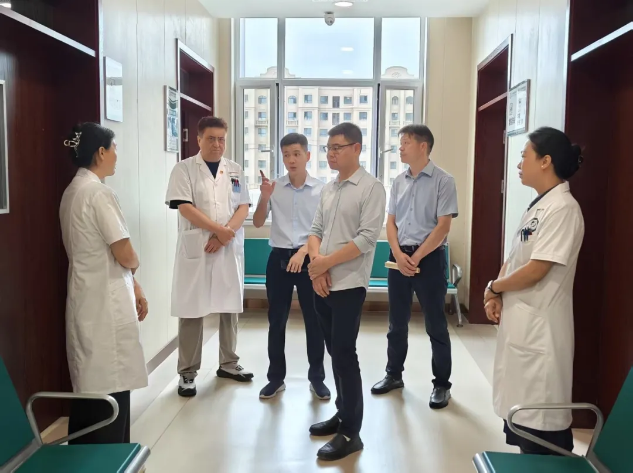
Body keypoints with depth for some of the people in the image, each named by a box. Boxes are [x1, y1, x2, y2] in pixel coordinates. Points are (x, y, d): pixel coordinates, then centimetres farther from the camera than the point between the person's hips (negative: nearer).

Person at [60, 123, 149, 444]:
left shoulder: (73, 191, 12)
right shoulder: (98, 193, -17)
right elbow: (124, 255, -18)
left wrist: (133, 286, 16)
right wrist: (135, 264, 5)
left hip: (88, 299, 9)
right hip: (105, 302, -9)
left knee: (90, 384, 17)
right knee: (110, 386, 0)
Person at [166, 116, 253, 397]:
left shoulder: (234, 170, 11)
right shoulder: (184, 169, -1)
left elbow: (243, 207, 4)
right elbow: (185, 208, -10)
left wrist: (226, 235, -11)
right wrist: (219, 230, -14)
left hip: (230, 249, 4)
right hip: (195, 248, -4)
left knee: (230, 308, 11)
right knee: (191, 312, 0)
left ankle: (228, 363, 26)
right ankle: (187, 373, 11)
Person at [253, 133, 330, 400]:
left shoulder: (320, 189, -4)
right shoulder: (274, 188, 2)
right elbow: (258, 223, 2)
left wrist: (303, 251, -18)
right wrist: (264, 198, -14)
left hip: (309, 258, -2)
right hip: (279, 257, 2)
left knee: (314, 319, 5)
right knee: (276, 320, 8)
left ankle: (317, 377, 20)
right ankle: (276, 377, 21)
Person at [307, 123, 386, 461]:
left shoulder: (371, 188, -8)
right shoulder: (327, 189, 13)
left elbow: (366, 239, -16)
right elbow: (315, 229, 12)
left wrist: (326, 263, -14)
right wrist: (316, 263, -7)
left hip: (349, 284, -6)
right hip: (322, 284, 7)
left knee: (345, 355, -3)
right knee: (335, 352, 14)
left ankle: (351, 433, 7)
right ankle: (343, 413, 29)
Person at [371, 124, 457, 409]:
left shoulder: (443, 181, -7)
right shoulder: (399, 182, 9)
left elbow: (443, 226, -12)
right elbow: (391, 222, 8)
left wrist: (416, 257, -14)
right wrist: (399, 254, -8)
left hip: (429, 258, -5)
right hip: (399, 256, 5)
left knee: (435, 325, 4)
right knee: (397, 322, 14)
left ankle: (442, 384, 16)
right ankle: (394, 374, 29)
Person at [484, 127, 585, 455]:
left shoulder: (562, 208, -17)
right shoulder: (537, 206, 12)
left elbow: (535, 270, -21)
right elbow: (513, 259, 14)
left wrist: (493, 287, -6)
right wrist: (496, 297, -2)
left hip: (540, 325, -9)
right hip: (518, 320, 9)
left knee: (541, 418, 2)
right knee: (519, 407, 19)